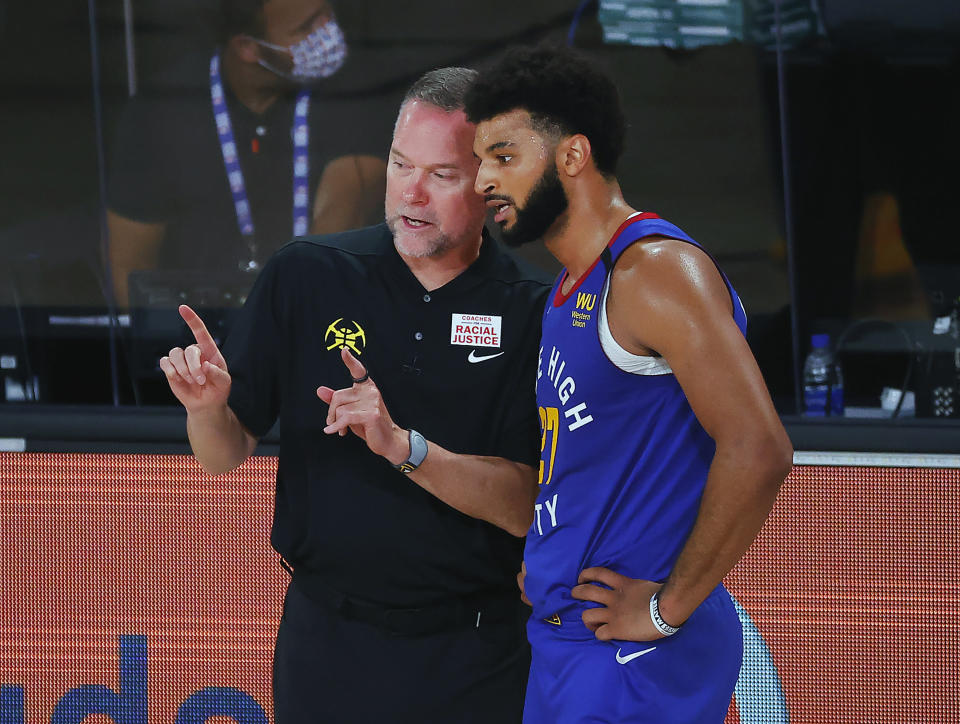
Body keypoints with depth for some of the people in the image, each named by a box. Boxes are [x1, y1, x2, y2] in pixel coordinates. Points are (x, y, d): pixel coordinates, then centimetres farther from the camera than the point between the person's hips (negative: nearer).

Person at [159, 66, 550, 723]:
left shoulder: (532, 312, -6)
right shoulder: (307, 276, -1)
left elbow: (523, 508, -12)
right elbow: (227, 455, 2)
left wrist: (403, 446, -26)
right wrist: (208, 408, -20)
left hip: (475, 664, -1)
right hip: (326, 642, 1)